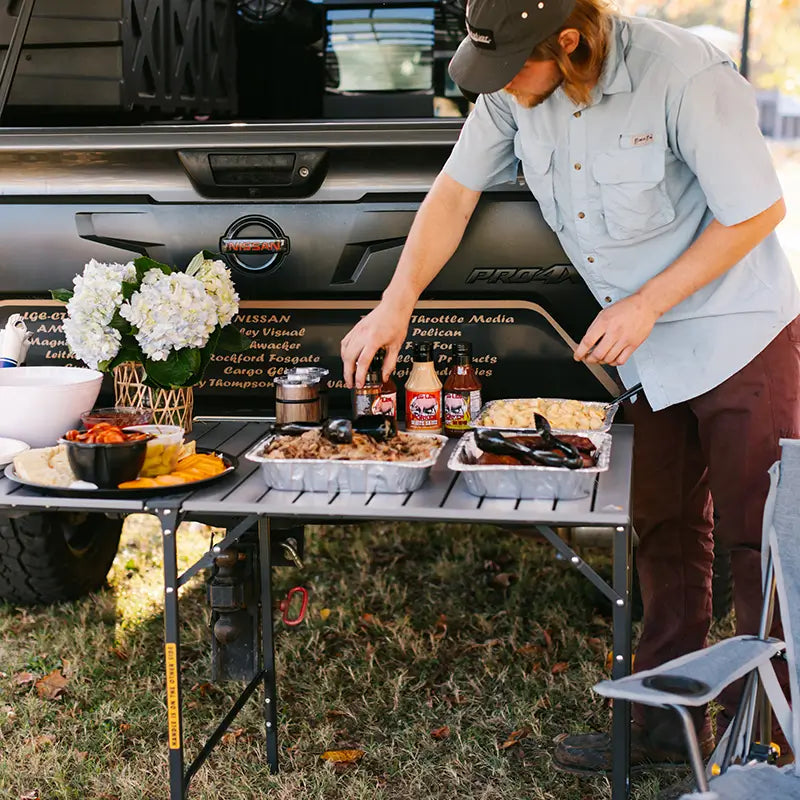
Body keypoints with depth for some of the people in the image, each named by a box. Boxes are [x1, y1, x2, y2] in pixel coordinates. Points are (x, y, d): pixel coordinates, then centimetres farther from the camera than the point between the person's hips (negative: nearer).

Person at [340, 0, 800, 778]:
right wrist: (396, 302, -4)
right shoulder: (514, 90, -7)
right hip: (651, 351, 7)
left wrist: (646, 304, -19)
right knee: (666, 534, 13)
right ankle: (667, 719, 26)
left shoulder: (683, 76, -26)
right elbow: (455, 189, 4)